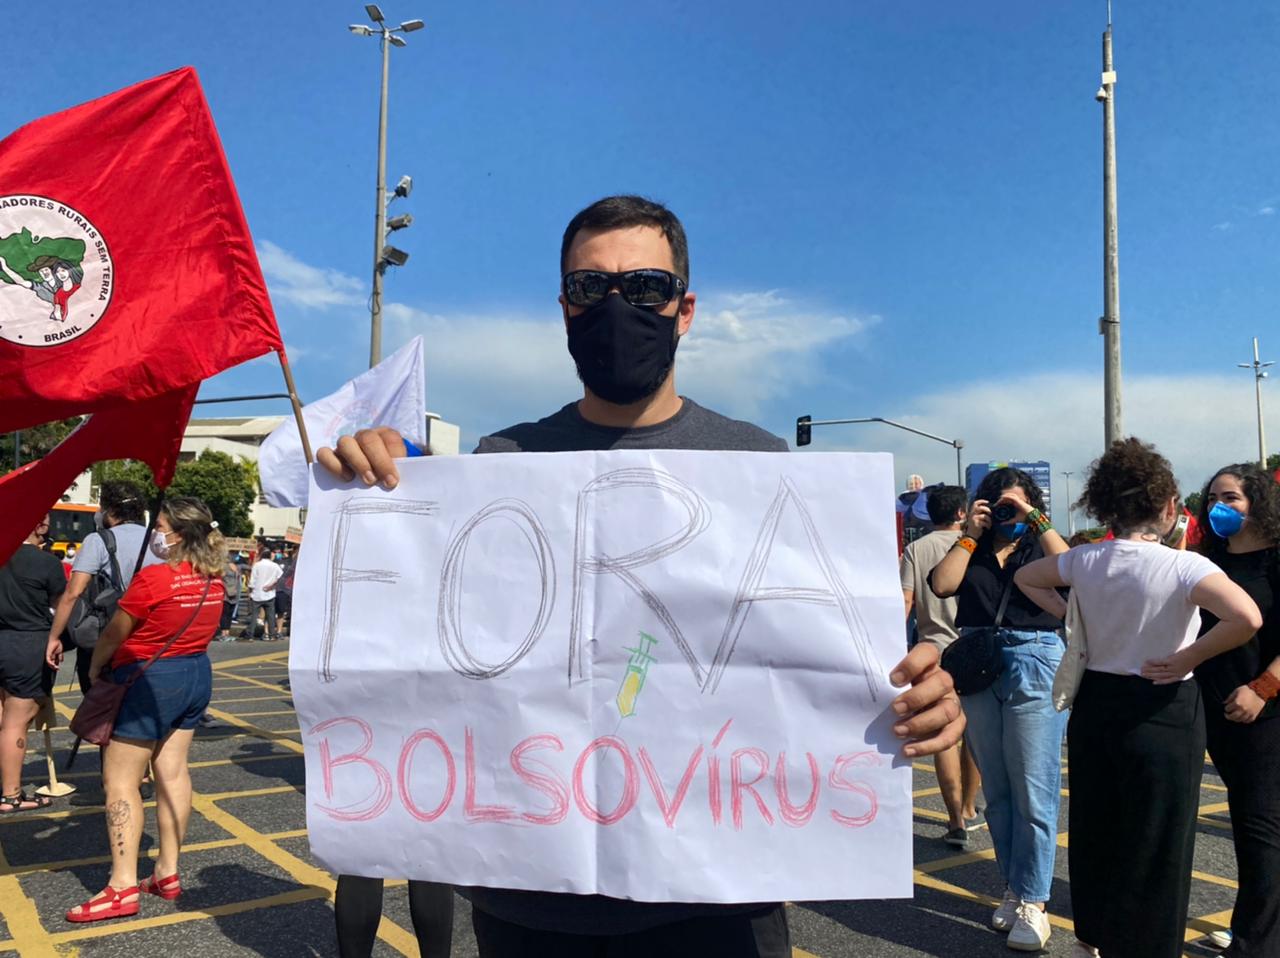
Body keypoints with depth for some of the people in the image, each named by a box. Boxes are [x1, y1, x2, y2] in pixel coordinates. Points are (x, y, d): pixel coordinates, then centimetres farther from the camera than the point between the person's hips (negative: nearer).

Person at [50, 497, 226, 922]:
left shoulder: (152, 578, -20)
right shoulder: (212, 578, 2)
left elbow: (114, 633, -9)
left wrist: (95, 668, 8)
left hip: (150, 680, -8)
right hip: (196, 675, 8)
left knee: (120, 779, -1)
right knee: (172, 772, 12)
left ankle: (123, 887, -1)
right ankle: (168, 872, 19)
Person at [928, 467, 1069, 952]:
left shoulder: (1040, 549, 7)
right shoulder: (972, 552, 12)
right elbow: (941, 584, -5)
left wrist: (1037, 521, -10)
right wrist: (969, 534, -2)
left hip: (1034, 665, -3)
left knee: (1033, 792, -3)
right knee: (996, 791, 10)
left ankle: (1033, 904, 3)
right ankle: (1013, 889, 22)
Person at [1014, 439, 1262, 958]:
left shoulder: (1084, 560, -2)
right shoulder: (1184, 566, -19)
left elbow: (1025, 577, 15)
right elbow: (1247, 618, -33)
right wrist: (1187, 659, -20)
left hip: (1095, 702, 6)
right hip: (1163, 711, -5)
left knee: (1095, 827, 19)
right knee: (1155, 842, 8)